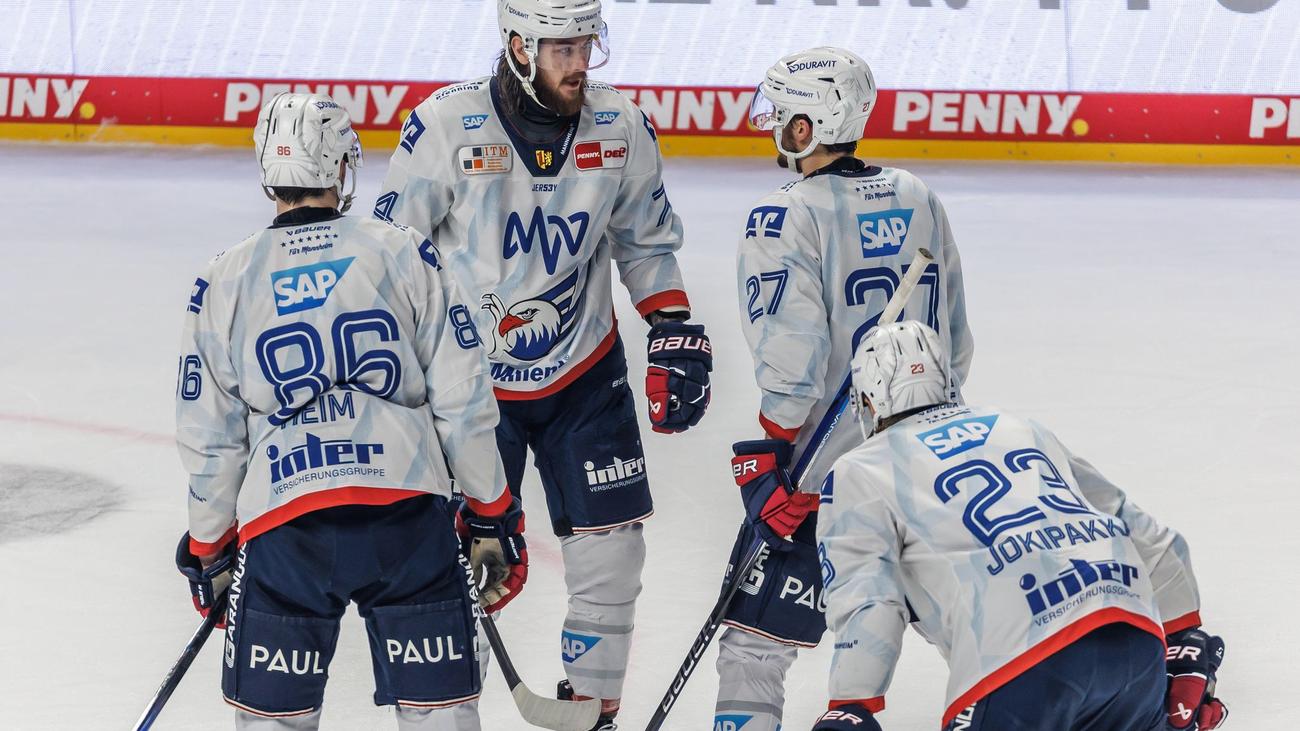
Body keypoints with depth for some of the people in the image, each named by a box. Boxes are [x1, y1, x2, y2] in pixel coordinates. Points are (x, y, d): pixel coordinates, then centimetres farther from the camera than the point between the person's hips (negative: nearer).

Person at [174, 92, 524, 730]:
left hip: (281, 522, 1)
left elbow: (209, 439, 10)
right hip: (407, 511, -1)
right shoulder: (405, 255, 5)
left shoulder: (225, 282, 8)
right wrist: (493, 517, 13)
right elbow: (463, 402, 4)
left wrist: (208, 549, 22)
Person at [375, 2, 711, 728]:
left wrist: (676, 332, 3)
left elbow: (648, 242, 11)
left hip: (587, 375, 3)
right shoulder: (446, 126, -16)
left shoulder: (622, 128, -5)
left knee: (610, 551, 2)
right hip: (470, 376, -3)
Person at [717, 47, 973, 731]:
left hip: (825, 472, -6)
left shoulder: (787, 218, -13)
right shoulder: (919, 201, 8)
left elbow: (792, 362, -19)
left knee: (754, 643, 0)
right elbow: (955, 339, 15)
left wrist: (771, 467, -10)